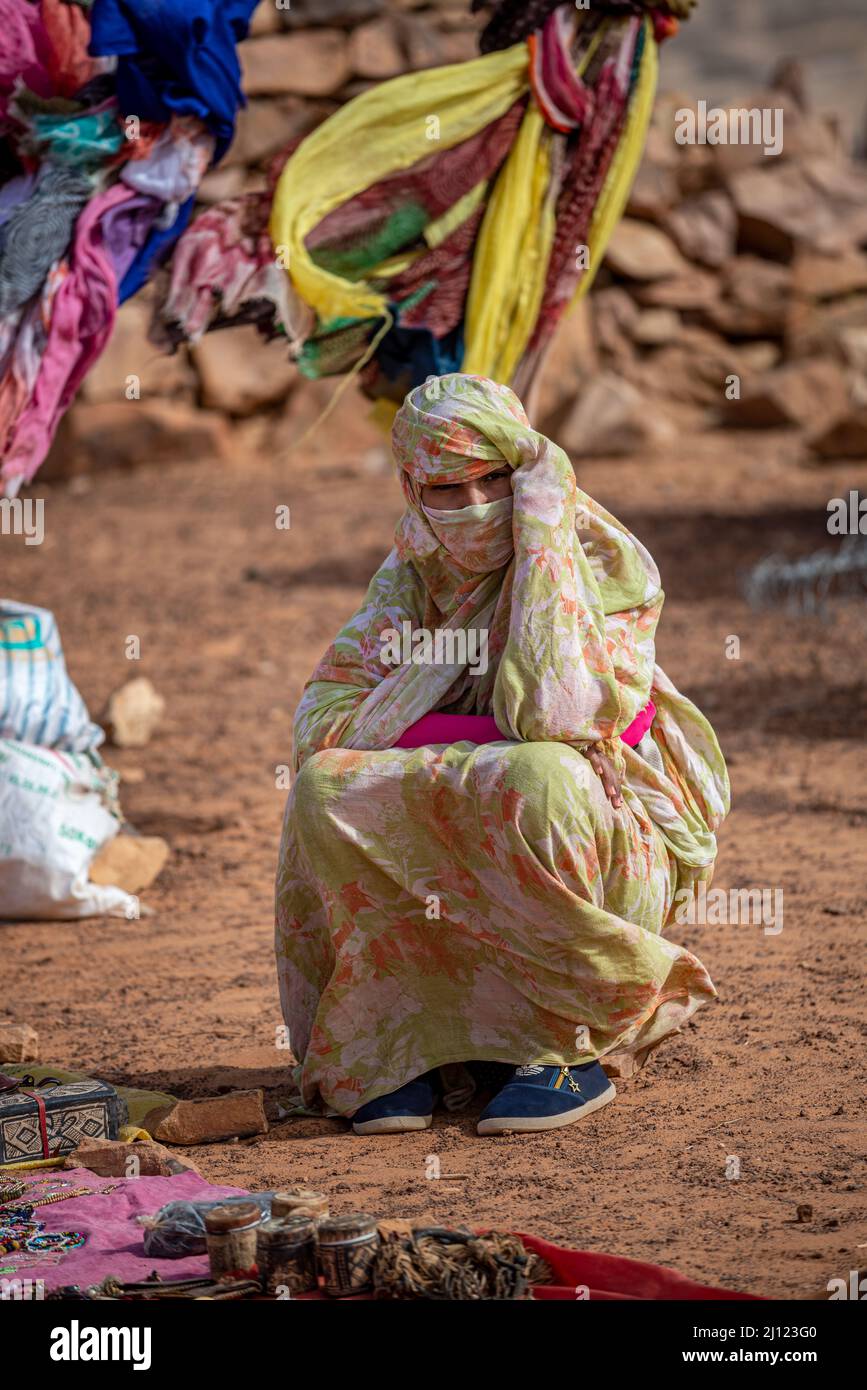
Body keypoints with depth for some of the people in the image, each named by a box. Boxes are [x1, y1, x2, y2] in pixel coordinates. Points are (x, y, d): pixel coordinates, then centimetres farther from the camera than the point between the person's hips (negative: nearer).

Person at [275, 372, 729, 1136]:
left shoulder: (605, 561, -11)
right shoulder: (414, 573, 3)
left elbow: (554, 715, -30)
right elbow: (320, 723, -10)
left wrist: (544, 528, -24)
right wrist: (474, 739, -21)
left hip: (612, 863, -4)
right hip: (454, 868, 4)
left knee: (540, 778, -37)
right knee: (325, 788, -23)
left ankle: (571, 1049, -20)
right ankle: (393, 1049, -14)